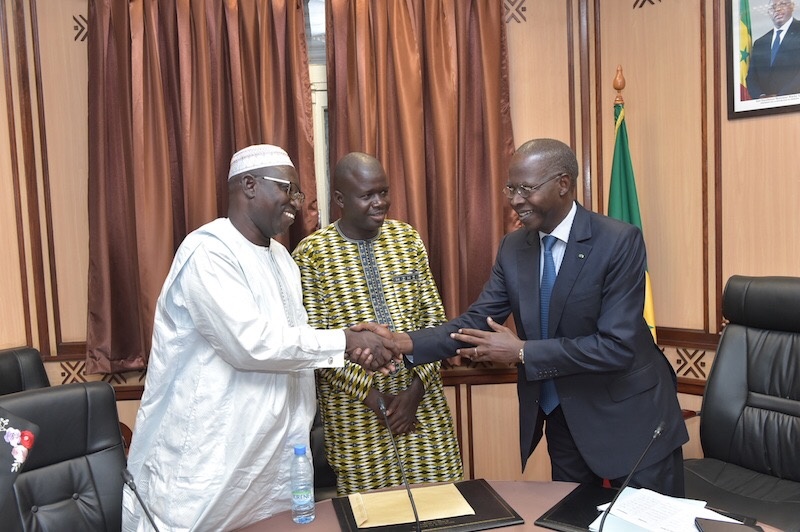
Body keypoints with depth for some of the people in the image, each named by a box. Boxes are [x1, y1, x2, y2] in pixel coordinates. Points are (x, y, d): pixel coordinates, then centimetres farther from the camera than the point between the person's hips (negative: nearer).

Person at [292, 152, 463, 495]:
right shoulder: (311, 254, -8)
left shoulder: (408, 239, 2)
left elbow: (434, 317, 1)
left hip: (422, 400, 3)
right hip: (353, 408, -2)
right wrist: (370, 394, -12)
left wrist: (416, 388, -8)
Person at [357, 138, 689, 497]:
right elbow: (479, 319, -5)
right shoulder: (513, 247, -3)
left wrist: (522, 352, -26)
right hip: (562, 418, 5)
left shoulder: (619, 242, -20)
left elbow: (617, 346, -25)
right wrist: (403, 342, -20)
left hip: (630, 419, -4)